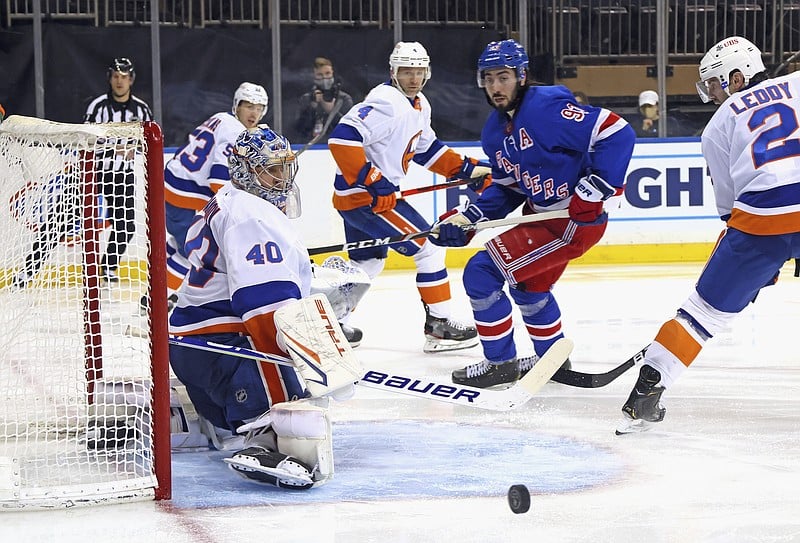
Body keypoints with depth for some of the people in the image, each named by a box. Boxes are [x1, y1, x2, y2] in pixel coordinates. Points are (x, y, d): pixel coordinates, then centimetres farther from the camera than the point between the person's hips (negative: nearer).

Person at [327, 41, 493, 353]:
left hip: (364, 195, 11)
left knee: (369, 261, 26)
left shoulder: (419, 105, 11)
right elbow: (341, 139, -29)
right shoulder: (386, 103, -21)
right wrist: (373, 182, -29)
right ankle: (438, 327, -1)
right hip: (363, 196, -11)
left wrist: (465, 168, 15)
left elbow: (426, 149, 24)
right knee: (430, 247, -6)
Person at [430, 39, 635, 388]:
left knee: (482, 273, -11)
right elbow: (506, 189, 14)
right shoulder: (494, 131, 7)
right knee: (529, 285, 30)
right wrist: (465, 218, 0)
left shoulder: (547, 107, -21)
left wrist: (595, 189, -26)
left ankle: (500, 363, 2)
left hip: (577, 219, -10)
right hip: (541, 214, 10)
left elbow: (617, 133, -25)